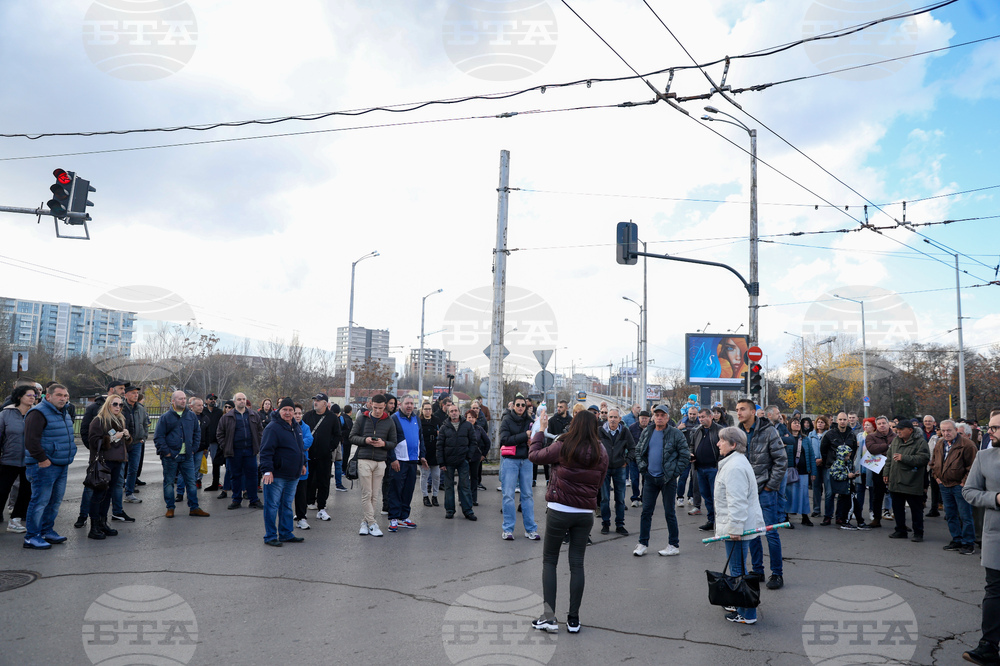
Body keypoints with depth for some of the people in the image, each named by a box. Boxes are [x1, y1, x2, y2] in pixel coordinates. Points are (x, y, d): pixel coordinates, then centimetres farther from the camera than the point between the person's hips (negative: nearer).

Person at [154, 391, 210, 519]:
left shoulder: (192, 416, 8)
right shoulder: (166, 417, -3)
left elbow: (197, 433, 16)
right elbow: (158, 437, -4)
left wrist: (193, 449, 7)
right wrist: (166, 452, -10)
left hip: (187, 456, 3)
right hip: (170, 457, -3)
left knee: (191, 481, 5)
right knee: (169, 482, 6)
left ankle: (194, 508, 11)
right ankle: (170, 508, 18)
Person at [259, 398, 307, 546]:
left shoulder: (296, 427, 13)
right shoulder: (273, 427, -12)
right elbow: (266, 451, -18)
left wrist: (302, 464, 27)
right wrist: (267, 470, -25)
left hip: (293, 475, 8)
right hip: (276, 475, -8)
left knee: (287, 505, 15)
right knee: (272, 505, -1)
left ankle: (286, 534, 24)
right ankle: (270, 536, 8)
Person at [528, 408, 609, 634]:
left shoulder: (563, 448, -12)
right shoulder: (601, 453, -1)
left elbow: (534, 455, 1)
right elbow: (599, 483, 11)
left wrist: (540, 431, 12)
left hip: (559, 511, -3)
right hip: (585, 514, 3)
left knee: (549, 561, 9)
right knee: (577, 563, 11)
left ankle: (549, 617, 5)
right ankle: (574, 619, 16)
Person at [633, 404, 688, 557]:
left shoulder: (675, 434, -7)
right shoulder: (646, 432, 7)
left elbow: (685, 455, -5)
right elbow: (638, 450, 18)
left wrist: (674, 473, -9)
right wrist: (642, 467, 6)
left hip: (667, 479, -4)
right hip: (650, 477, 4)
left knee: (670, 512, 4)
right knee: (646, 511, 6)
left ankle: (674, 545, 15)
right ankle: (643, 544, 15)